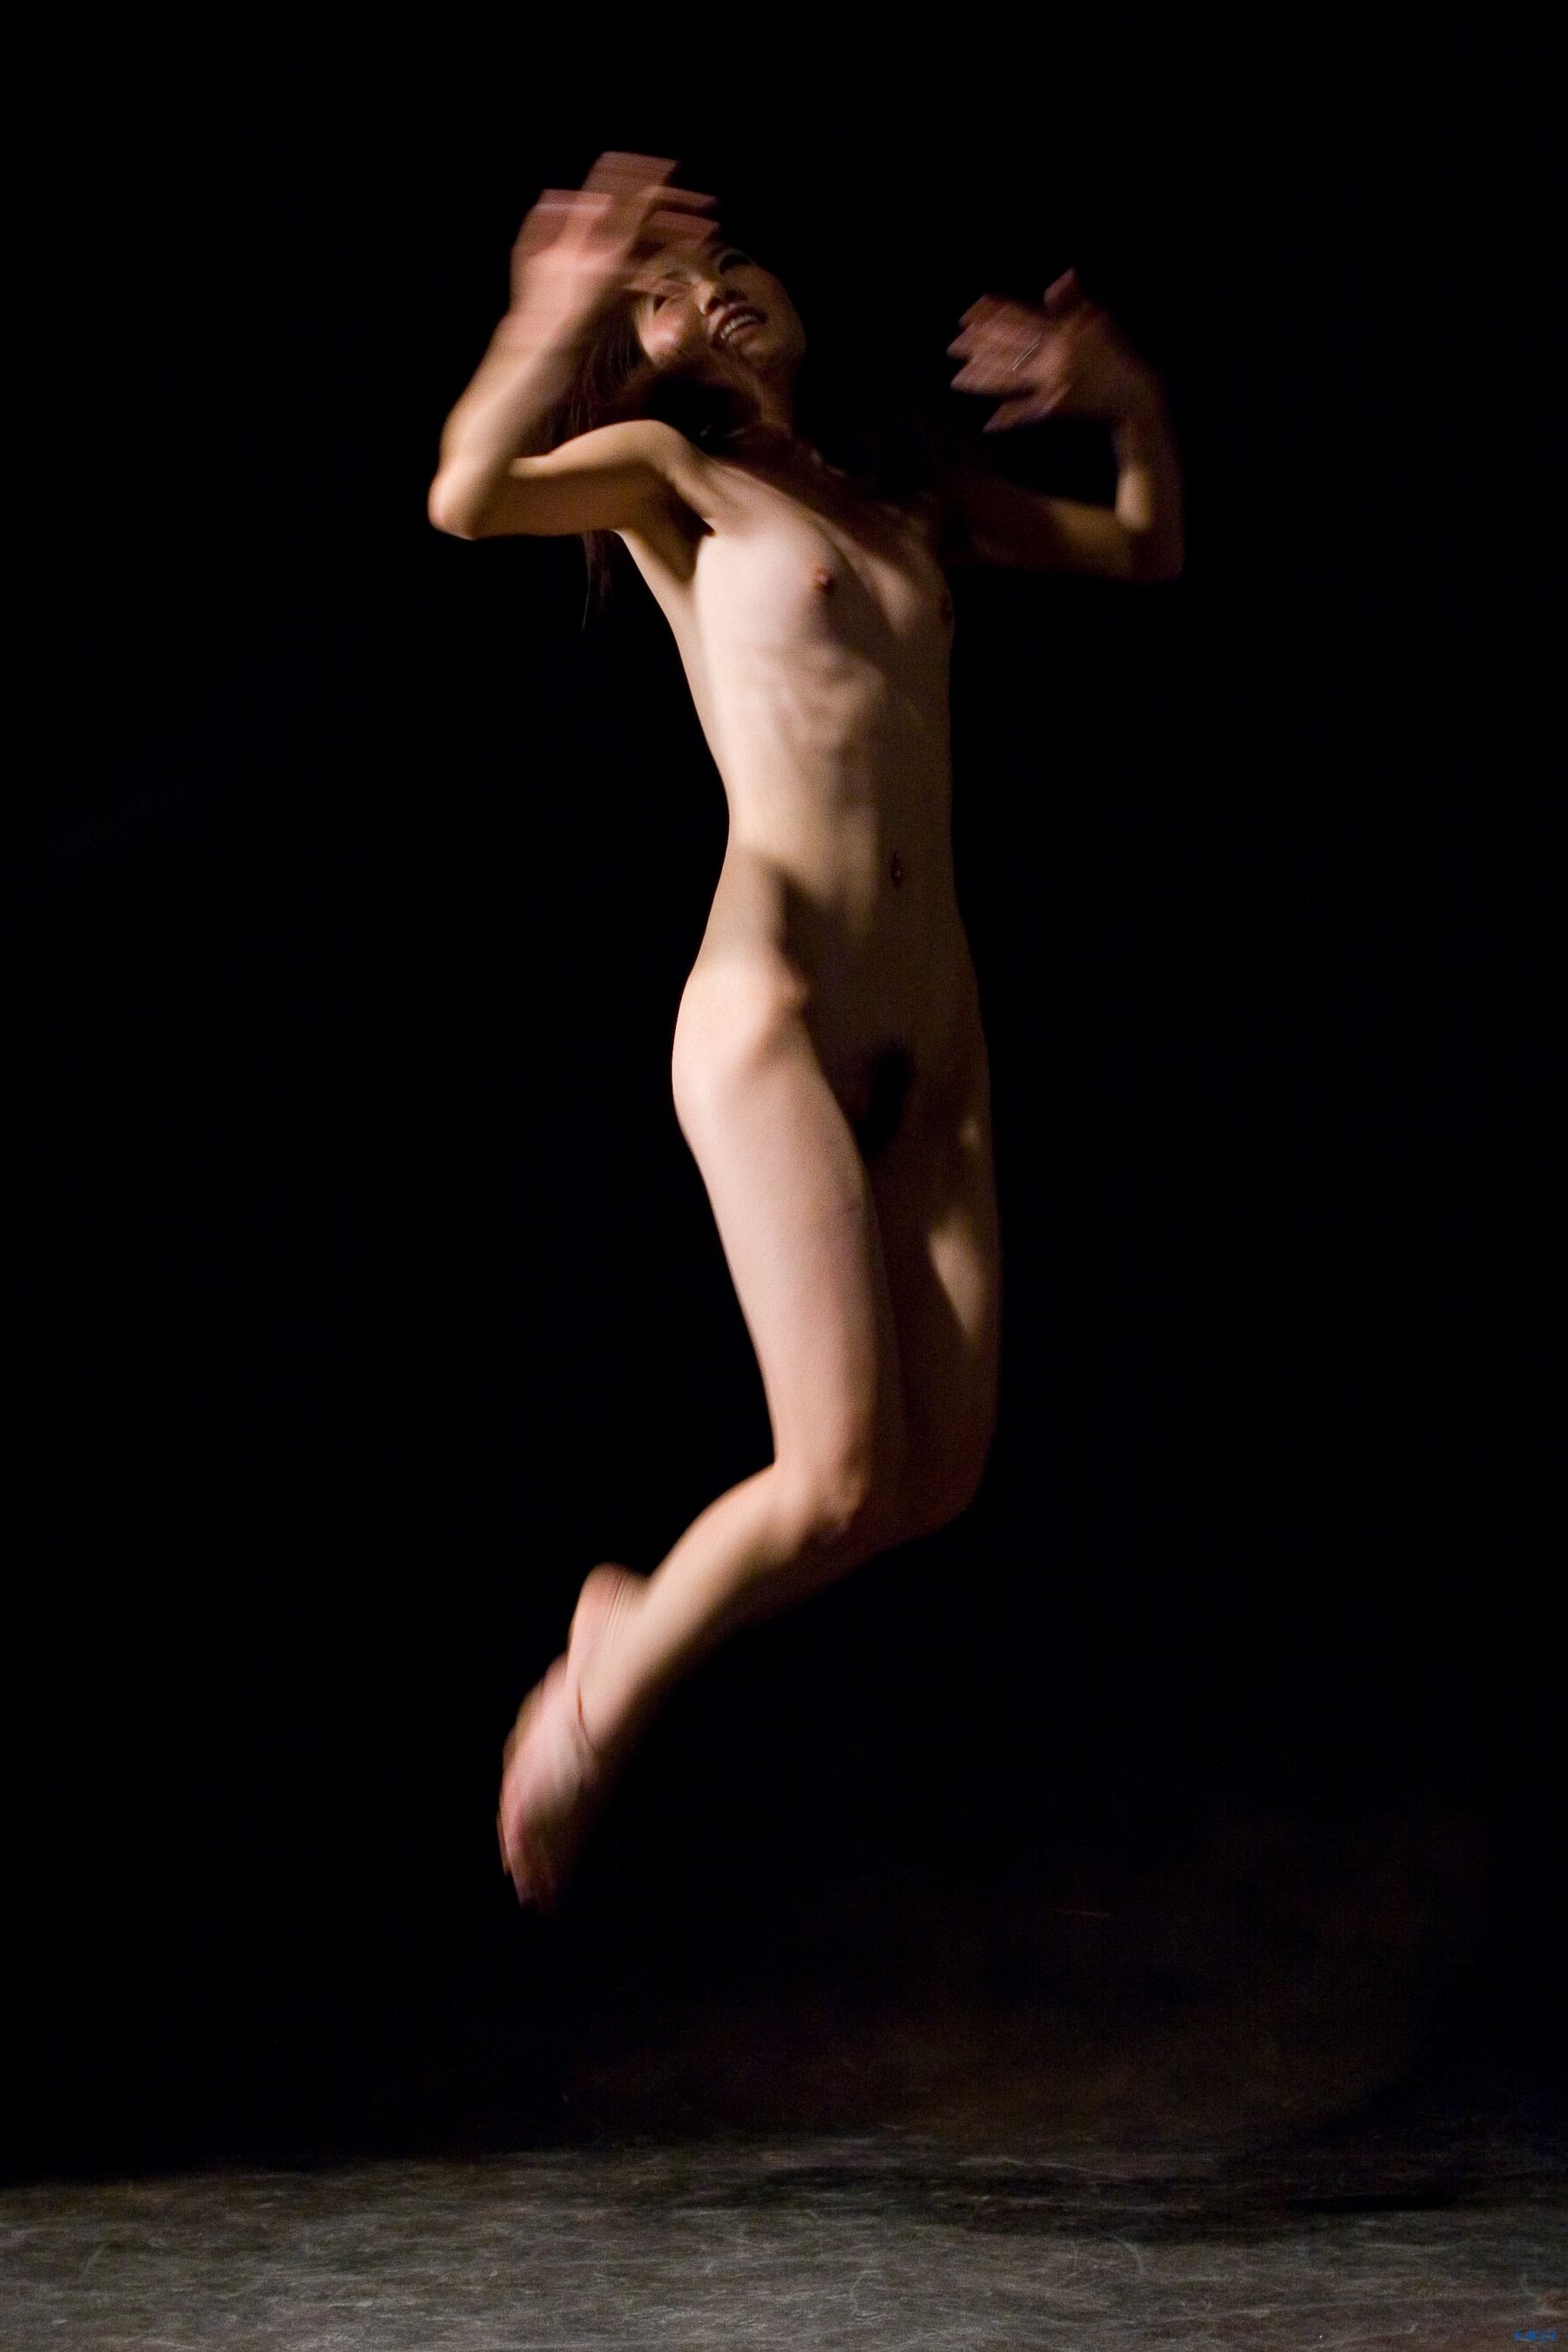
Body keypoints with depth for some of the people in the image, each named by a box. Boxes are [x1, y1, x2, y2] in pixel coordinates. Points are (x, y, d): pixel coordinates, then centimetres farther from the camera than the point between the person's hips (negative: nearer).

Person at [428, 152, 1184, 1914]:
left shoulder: (918, 505, 19)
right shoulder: (674, 477, 3)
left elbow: (1148, 555, 30)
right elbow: (465, 500, -17)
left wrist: (1135, 405, 11)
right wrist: (553, 322, -33)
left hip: (937, 1052, 6)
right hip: (772, 1018, -6)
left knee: (939, 1485, 1)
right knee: (841, 1476, -16)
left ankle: (642, 1624, 26)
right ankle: (590, 1707, 8)